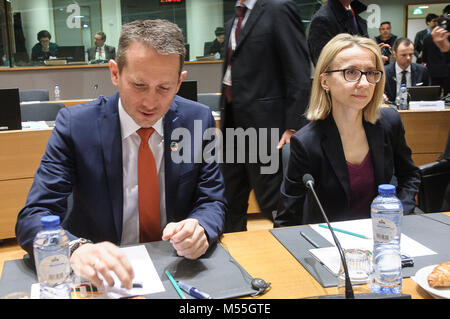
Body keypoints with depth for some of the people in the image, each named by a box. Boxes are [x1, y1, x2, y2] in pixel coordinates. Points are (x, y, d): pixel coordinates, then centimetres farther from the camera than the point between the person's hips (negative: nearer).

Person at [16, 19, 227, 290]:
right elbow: (33, 216, -13)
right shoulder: (75, 124, -9)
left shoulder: (199, 120, -3)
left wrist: (199, 229, -24)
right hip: (101, 275, -2)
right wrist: (76, 249, -34)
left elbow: (213, 201, 0)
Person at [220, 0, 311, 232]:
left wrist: (292, 127, -17)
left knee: (271, 202, -3)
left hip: (264, 125, -8)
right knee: (232, 203, 14)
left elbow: (299, 76, -13)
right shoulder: (232, 23, 18)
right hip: (233, 125, 8)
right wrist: (225, 121, 18)